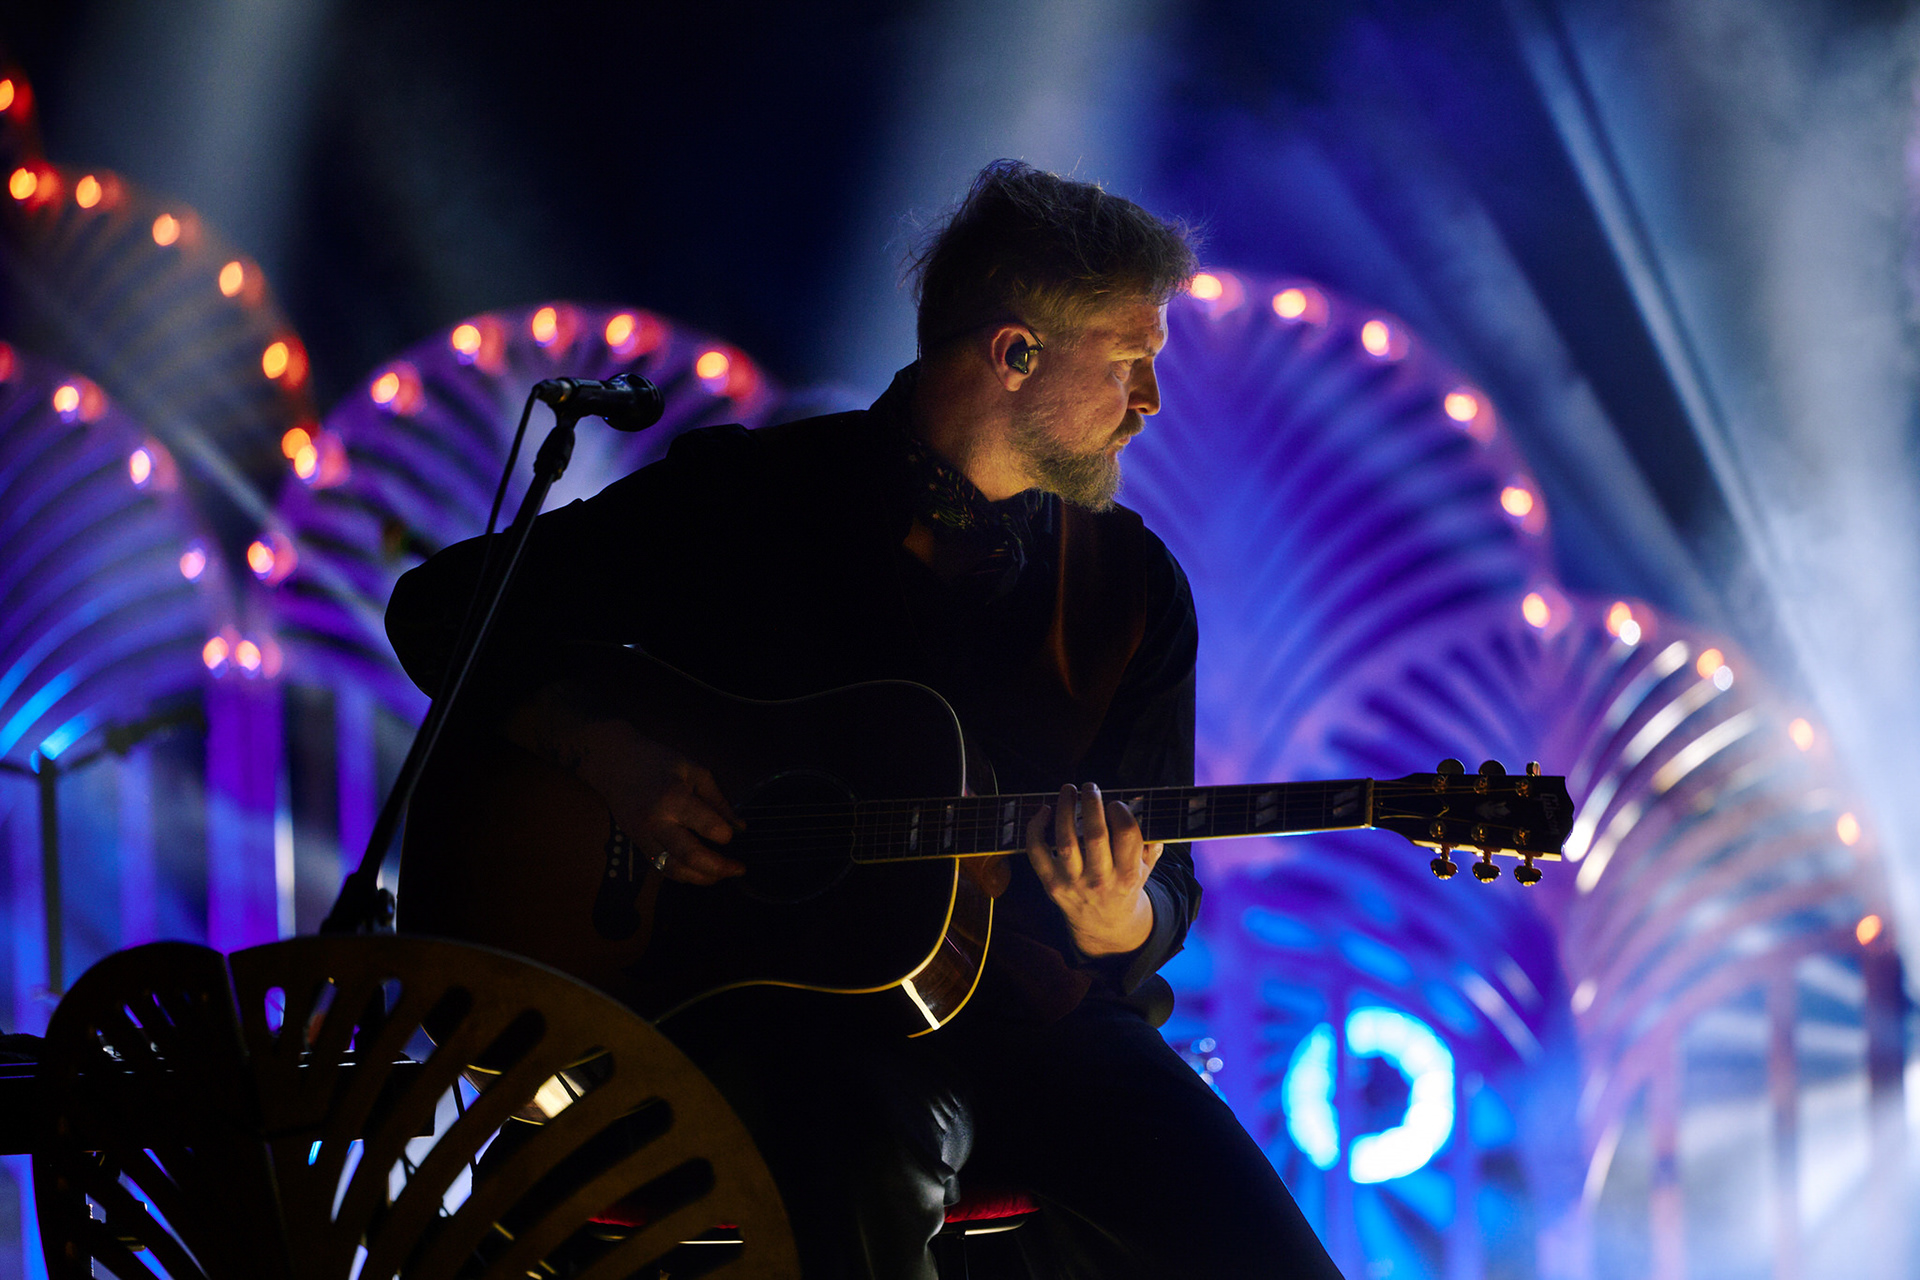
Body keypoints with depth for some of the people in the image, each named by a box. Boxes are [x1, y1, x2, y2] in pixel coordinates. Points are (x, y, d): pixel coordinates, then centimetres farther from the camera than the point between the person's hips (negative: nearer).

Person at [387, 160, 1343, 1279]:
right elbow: (442, 609, 6)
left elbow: (1166, 890, 12)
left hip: (1020, 1008, 3)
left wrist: (1118, 923, -13)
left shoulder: (1133, 587, 10)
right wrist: (607, 753, -10)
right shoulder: (745, 495, 1)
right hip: (754, 997, -3)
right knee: (878, 1161, -40)